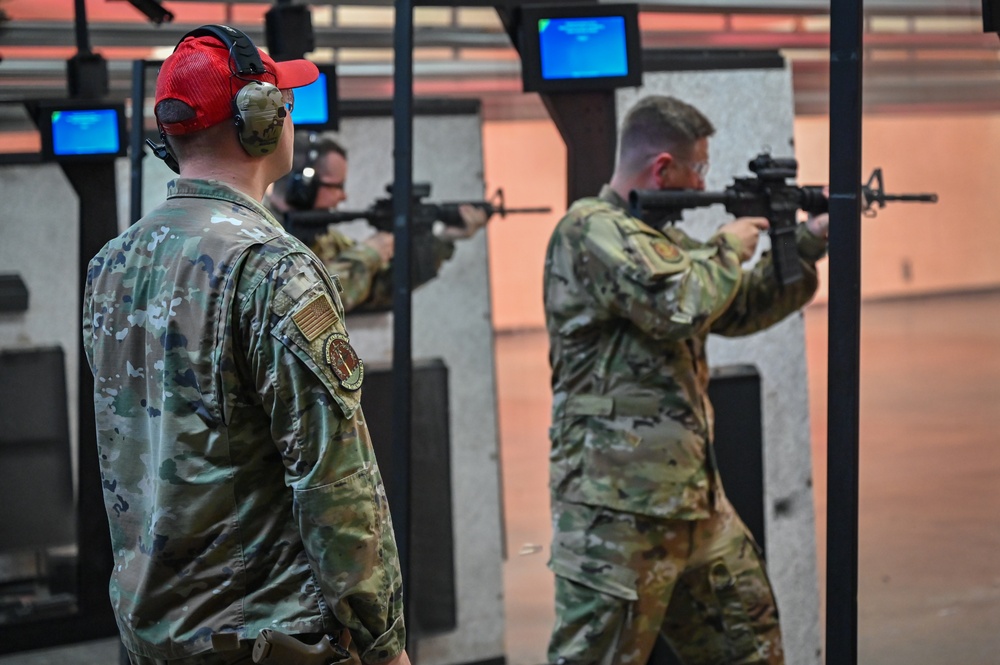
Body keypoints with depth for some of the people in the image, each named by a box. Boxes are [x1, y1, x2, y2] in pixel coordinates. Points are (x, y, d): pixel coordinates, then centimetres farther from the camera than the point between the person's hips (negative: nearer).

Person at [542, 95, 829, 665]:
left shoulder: (656, 235, 18)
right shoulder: (592, 231, -13)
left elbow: (737, 311, 27)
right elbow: (680, 307, -27)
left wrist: (807, 245, 19)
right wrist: (727, 249, -9)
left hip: (692, 495, 10)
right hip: (619, 501, -10)